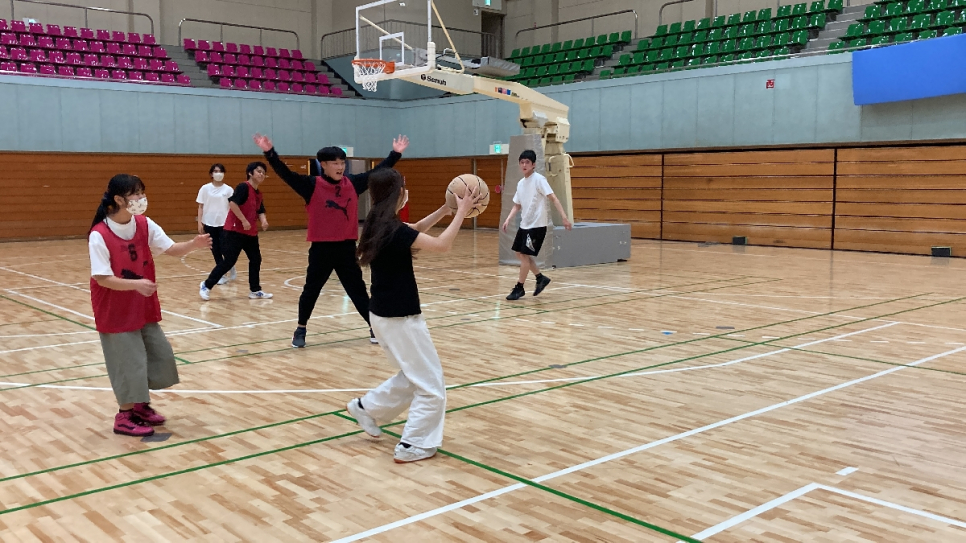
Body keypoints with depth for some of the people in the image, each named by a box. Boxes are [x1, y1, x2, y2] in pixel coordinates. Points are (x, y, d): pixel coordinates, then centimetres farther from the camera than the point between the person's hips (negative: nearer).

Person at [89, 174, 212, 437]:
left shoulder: (145, 225, -3)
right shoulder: (99, 235, -20)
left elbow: (171, 249, -7)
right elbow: (102, 278, -23)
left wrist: (194, 245, -26)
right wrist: (135, 284, -36)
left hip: (144, 307, 7)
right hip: (116, 311, -7)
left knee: (159, 355, 13)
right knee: (129, 363, -1)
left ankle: (142, 405, 33)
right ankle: (124, 417, 18)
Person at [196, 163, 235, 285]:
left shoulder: (229, 190, -1)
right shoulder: (205, 188, 1)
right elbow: (201, 207, 4)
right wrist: (199, 223, -2)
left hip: (224, 224, -1)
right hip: (209, 223, 1)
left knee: (224, 249, -6)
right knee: (215, 250, 4)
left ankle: (232, 270, 22)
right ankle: (222, 275, 15)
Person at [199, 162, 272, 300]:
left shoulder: (258, 194, 13)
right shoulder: (243, 187, -13)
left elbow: (260, 211, 15)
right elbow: (232, 203, -24)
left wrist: (263, 221, -7)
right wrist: (244, 220, -23)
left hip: (251, 233, 9)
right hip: (235, 230, -9)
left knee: (256, 259, 9)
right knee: (229, 261, -8)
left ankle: (255, 290, 18)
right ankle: (206, 286, 5)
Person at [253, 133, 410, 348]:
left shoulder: (353, 183, 3)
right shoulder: (312, 185, -7)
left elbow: (377, 172, 13)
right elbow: (285, 173, -16)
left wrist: (395, 153, 13)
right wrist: (270, 152, -29)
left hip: (347, 247, 2)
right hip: (321, 248, -2)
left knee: (357, 289, 11)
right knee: (311, 290, 10)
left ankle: (374, 327, 20)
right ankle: (301, 329, 27)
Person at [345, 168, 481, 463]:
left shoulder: (380, 224, 5)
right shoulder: (392, 229, -22)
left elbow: (415, 230, 20)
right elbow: (441, 245, -25)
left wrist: (447, 208, 10)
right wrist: (461, 211, -15)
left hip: (384, 314, 9)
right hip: (400, 317, -9)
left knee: (413, 376, 25)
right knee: (431, 385, 4)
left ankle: (367, 407, 31)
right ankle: (413, 446, 10)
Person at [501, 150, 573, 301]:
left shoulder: (539, 179, -13)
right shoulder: (520, 183, 10)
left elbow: (553, 198, -18)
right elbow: (517, 205, 18)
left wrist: (564, 217, -26)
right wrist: (508, 219, 3)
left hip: (537, 225, -8)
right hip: (524, 224, 8)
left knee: (525, 255, -8)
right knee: (519, 253, 13)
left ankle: (519, 288, 4)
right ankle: (541, 278, 26)